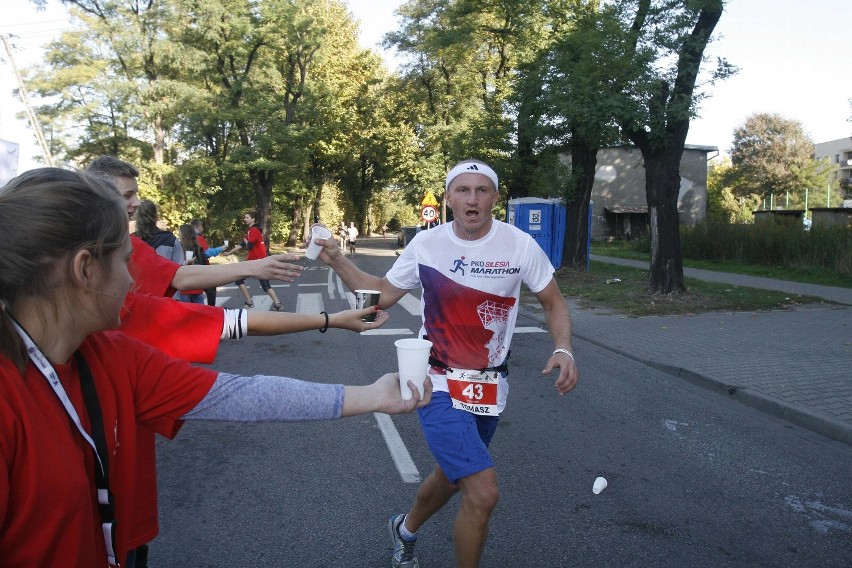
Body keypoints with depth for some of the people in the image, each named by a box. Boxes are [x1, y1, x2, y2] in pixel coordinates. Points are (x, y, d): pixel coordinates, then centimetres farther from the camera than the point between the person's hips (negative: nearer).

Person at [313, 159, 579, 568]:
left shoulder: (520, 245, -9)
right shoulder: (425, 244, -8)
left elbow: (553, 303, 2)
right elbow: (382, 294, 5)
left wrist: (563, 350, -15)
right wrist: (336, 261, -5)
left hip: (491, 388, 3)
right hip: (438, 385, -3)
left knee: (452, 475, 22)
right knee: (483, 492, -16)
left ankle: (405, 529, 53)